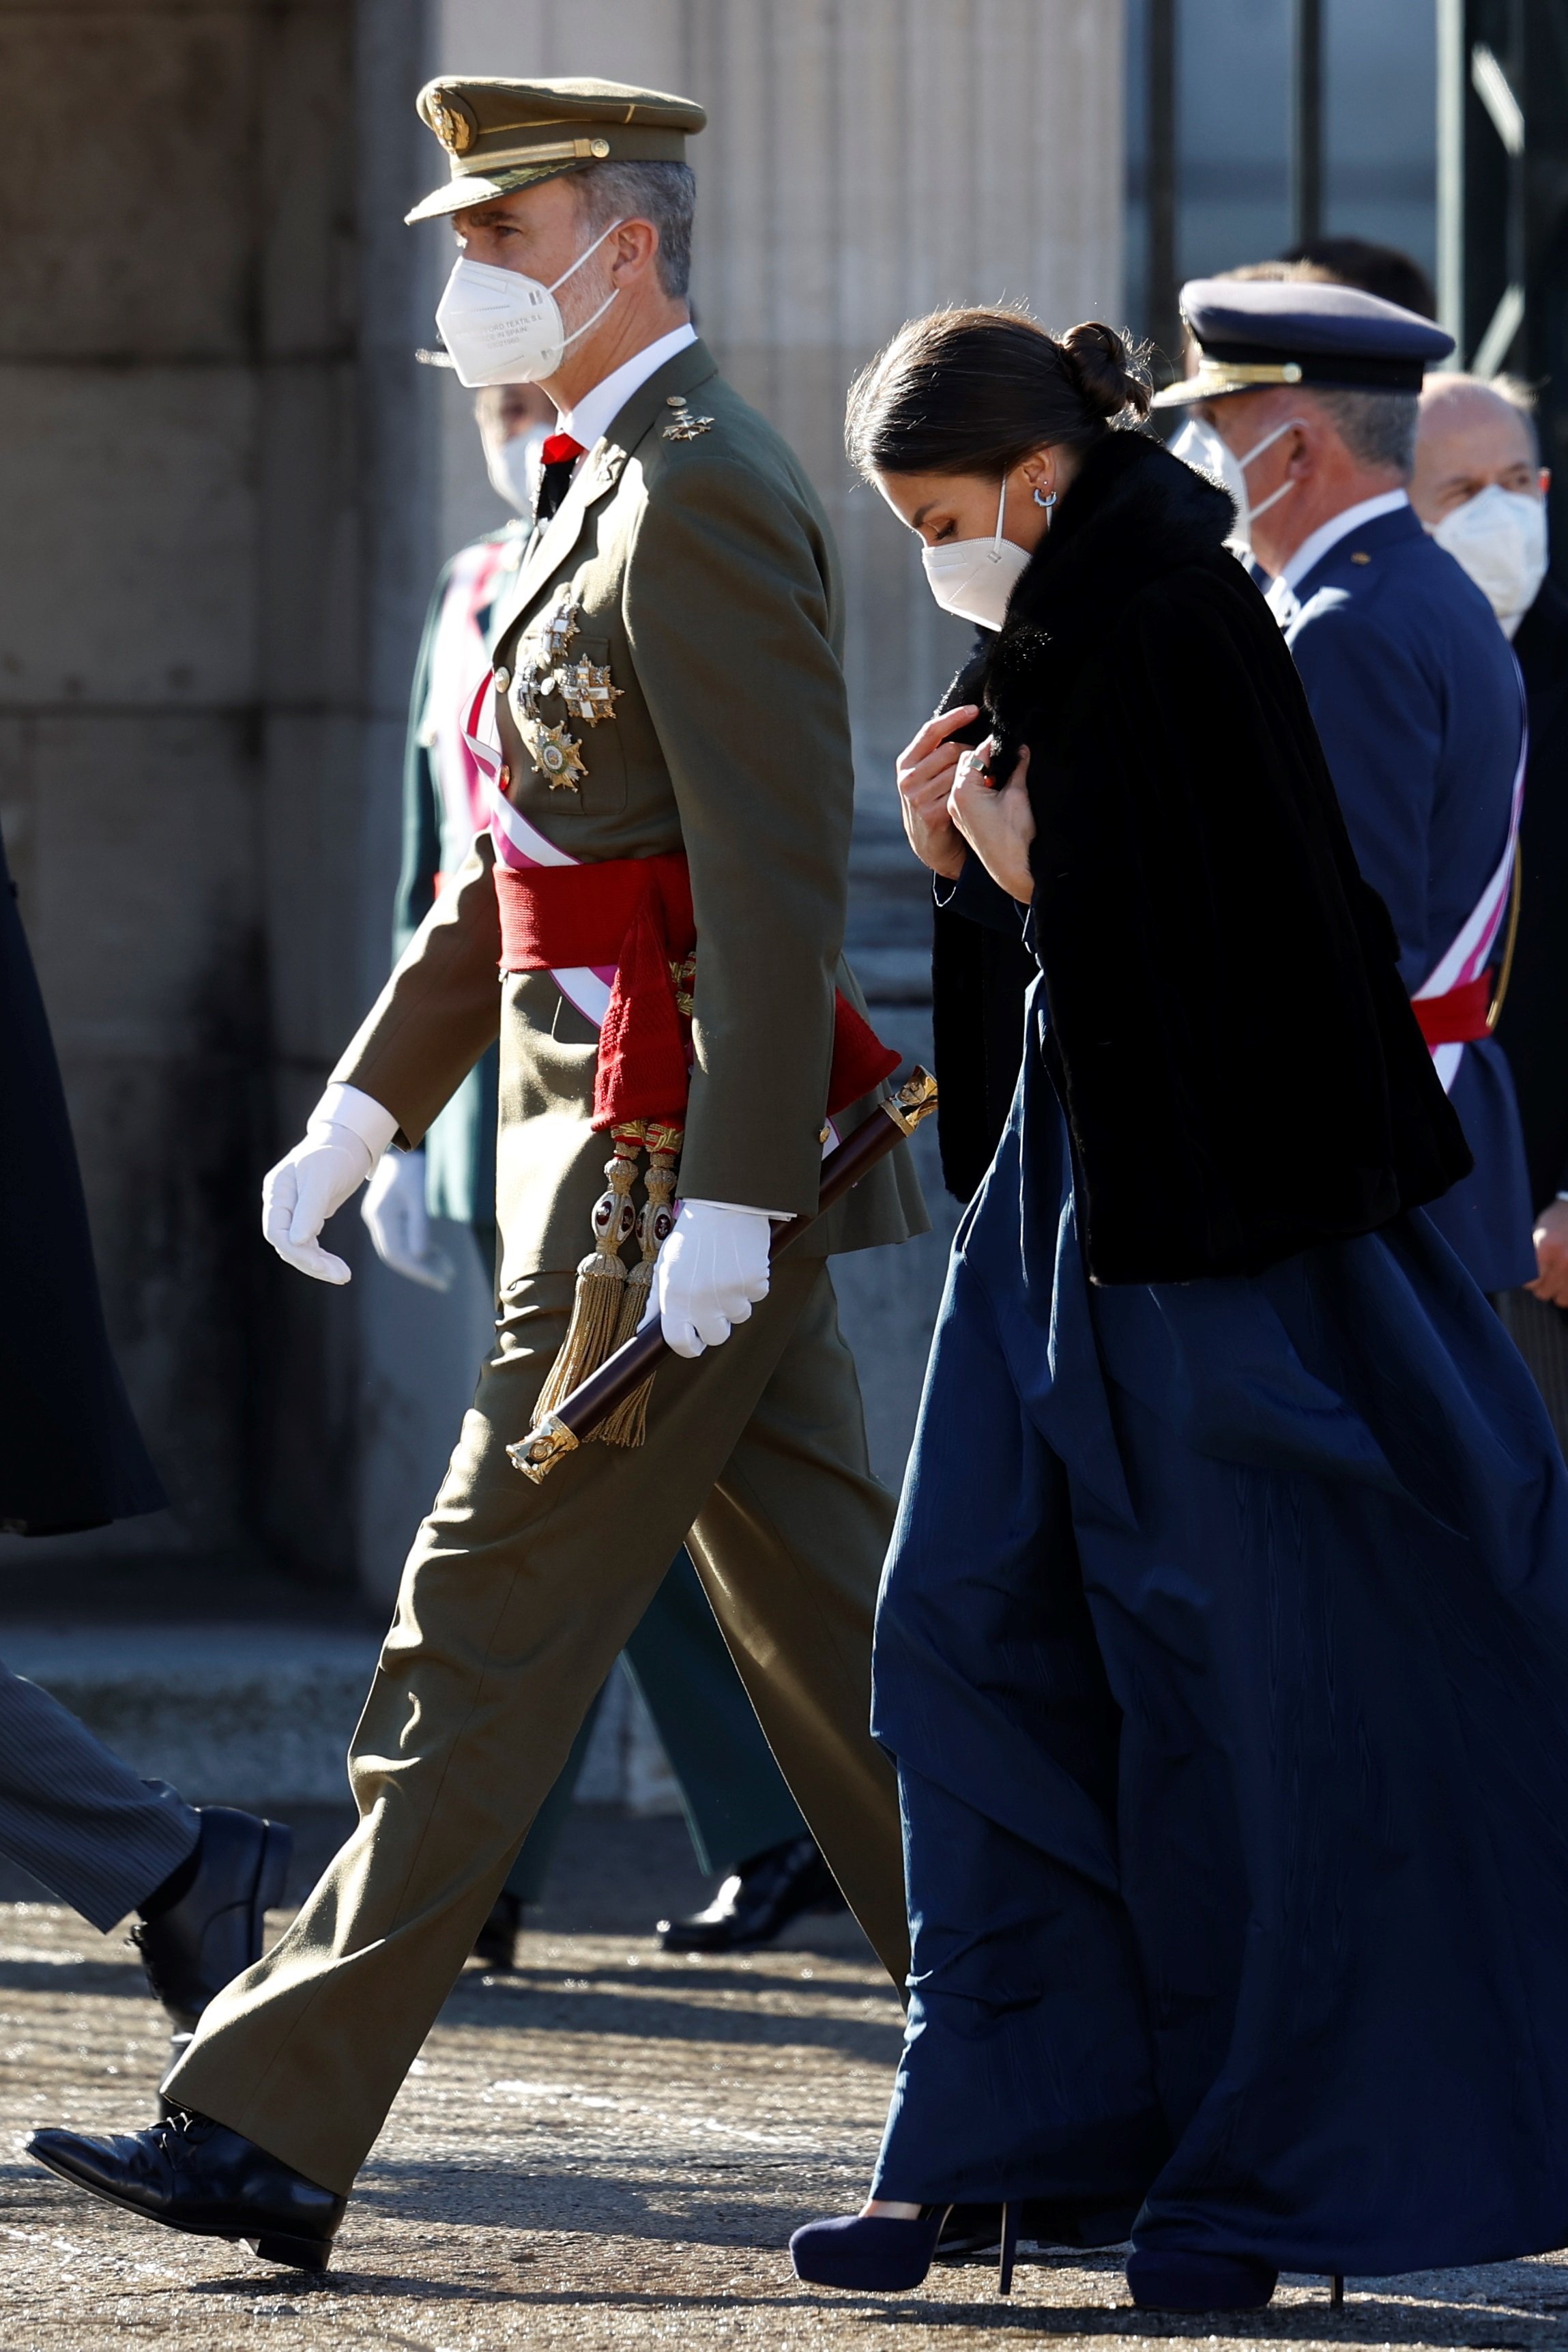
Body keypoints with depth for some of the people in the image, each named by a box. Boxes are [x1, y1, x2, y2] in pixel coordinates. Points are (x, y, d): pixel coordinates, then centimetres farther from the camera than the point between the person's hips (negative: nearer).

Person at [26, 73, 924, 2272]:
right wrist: (362, 1111, 22)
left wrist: (727, 1208, -25)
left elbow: (782, 879, -21)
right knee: (833, 1638, 10)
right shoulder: (608, 498, 17)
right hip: (661, 1176, 10)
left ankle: (275, 2127, -5)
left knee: (486, 1634, -7)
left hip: (674, 1182, -10)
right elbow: (515, 864, 24)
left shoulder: (707, 502, -15)